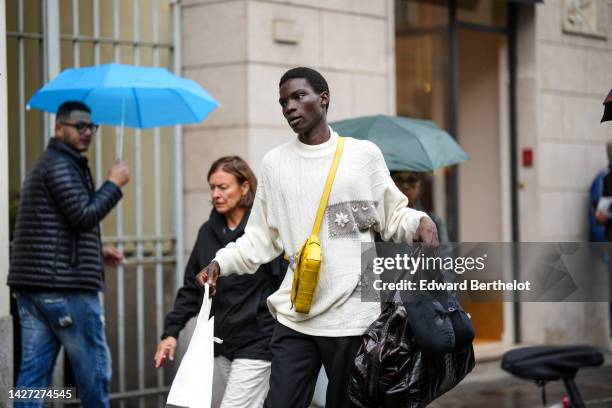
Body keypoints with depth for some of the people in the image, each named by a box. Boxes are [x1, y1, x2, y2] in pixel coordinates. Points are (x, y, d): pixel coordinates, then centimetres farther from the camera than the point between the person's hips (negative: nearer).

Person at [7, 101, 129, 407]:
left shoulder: (45, 164, 25)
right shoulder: (60, 165, -9)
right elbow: (84, 215, -19)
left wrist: (98, 252, 23)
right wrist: (114, 183, -7)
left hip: (30, 286, 10)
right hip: (66, 287, -10)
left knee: (33, 370, 4)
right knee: (93, 369, 1)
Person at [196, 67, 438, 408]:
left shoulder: (363, 153, 3)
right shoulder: (274, 162, 9)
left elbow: (392, 217, 7)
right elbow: (261, 238, 13)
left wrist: (419, 222, -14)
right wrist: (221, 263, -1)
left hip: (353, 314, -2)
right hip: (294, 317, 2)